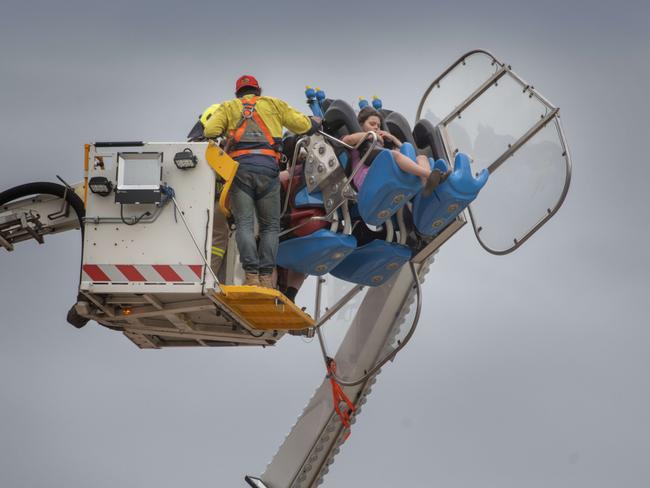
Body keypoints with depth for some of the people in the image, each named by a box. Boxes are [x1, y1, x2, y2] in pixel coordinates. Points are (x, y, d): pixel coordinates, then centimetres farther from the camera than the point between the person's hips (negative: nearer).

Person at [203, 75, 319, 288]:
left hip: (239, 166, 0)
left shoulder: (228, 107, 20)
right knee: (270, 225, 7)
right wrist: (314, 123, 42)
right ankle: (266, 276, -5)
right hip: (267, 167, 0)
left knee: (244, 224, -3)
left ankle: (251, 275, -16)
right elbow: (301, 125, 20)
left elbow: (209, 131, 5)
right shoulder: (274, 104, 22)